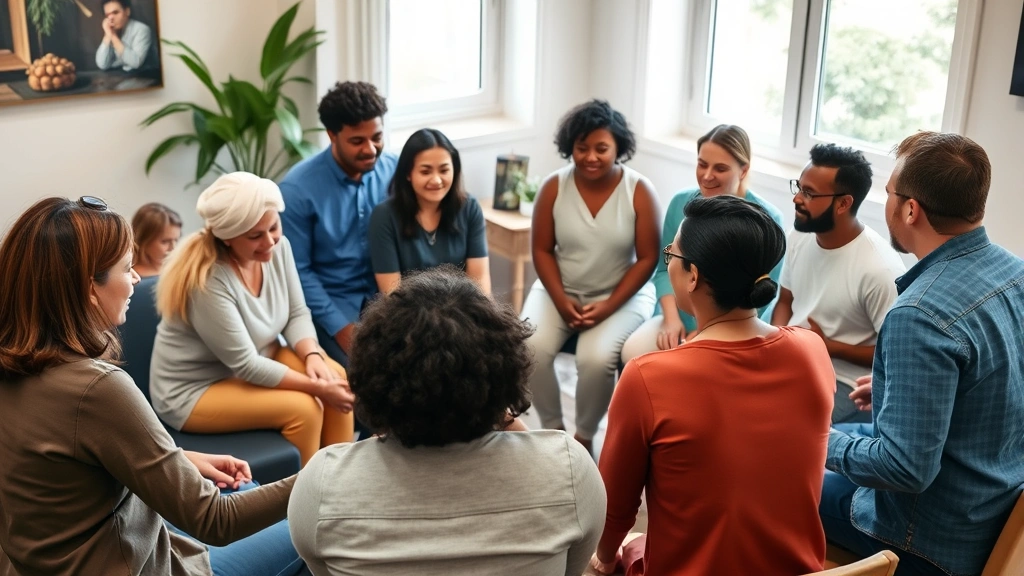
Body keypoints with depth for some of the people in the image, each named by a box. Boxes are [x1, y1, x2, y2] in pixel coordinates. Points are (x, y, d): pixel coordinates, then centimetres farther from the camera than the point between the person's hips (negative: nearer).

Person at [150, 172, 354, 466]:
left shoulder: (277, 247, -10)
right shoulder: (207, 281, -31)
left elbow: (297, 313, -1)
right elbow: (245, 365, -28)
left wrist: (312, 356, -21)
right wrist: (316, 387, -27)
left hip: (260, 358, 8)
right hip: (193, 391, -7)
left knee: (337, 378, -10)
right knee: (303, 408, -23)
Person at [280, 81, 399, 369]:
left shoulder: (396, 170, -4)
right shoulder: (298, 188, -15)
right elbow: (298, 271, -9)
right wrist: (340, 327, -16)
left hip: (386, 293, 3)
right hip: (329, 301, -3)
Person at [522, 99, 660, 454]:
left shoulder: (639, 191, -12)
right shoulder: (554, 187, -6)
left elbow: (647, 258, -10)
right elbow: (542, 249, -1)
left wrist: (607, 307, -18)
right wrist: (561, 301, -15)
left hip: (622, 295, -2)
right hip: (561, 290, 2)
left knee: (596, 358, -29)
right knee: (531, 348, -24)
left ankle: (584, 436, -1)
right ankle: (552, 428, 1)